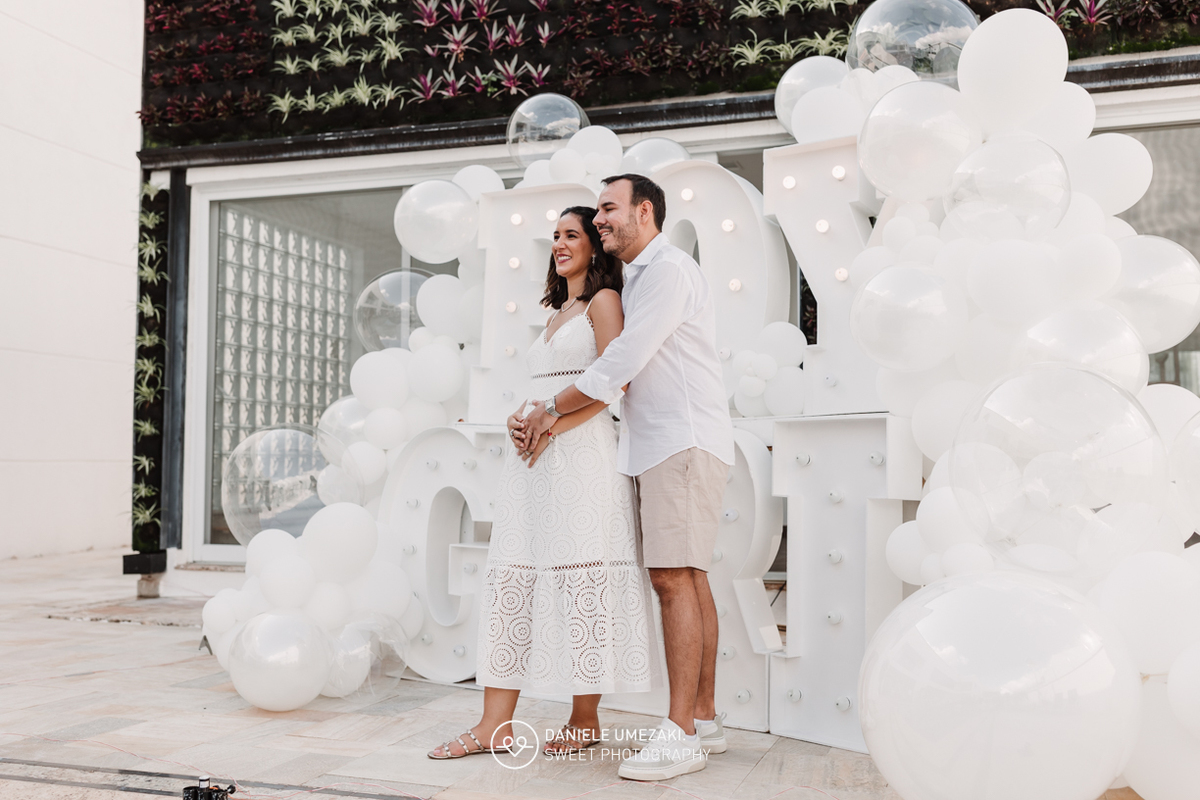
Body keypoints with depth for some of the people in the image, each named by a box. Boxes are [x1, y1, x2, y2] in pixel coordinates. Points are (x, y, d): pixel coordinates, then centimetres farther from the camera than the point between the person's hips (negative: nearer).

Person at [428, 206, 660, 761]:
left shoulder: (603, 301, 1)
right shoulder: (557, 314, 26)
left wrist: (552, 425, -16)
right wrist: (518, 419, 6)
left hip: (582, 450, -8)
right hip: (534, 453, 8)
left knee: (581, 577, -5)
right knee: (512, 578, 1)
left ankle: (585, 720, 5)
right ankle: (495, 725, 2)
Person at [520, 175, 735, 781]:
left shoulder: (668, 268, -8)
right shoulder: (636, 280, 23)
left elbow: (622, 361, -15)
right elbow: (624, 370, 25)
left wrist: (554, 409, -6)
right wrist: (554, 411, 15)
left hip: (685, 439, -10)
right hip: (661, 444, 10)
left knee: (673, 577, -14)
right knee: (689, 578, 8)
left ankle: (681, 734, -13)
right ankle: (705, 720, 13)